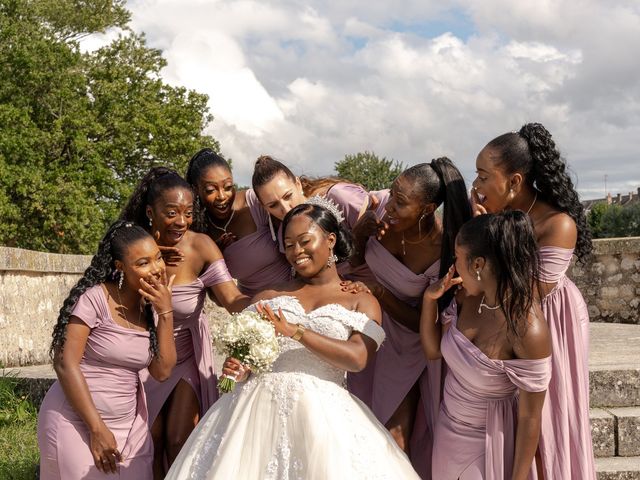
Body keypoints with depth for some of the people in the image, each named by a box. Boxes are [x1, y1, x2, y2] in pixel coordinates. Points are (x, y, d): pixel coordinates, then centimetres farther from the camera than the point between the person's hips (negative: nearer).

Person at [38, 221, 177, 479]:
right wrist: (97, 429, -18)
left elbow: (162, 371, -2)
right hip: (77, 422, -5)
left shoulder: (151, 307, 4)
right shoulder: (94, 298, -15)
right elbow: (65, 364, -18)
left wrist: (166, 311, -11)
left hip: (129, 426, 6)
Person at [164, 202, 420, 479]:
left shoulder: (361, 302, 8)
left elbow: (357, 358, -8)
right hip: (259, 407, 2)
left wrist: (294, 330, -15)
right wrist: (238, 368, -9)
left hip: (322, 413, -2)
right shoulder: (267, 298, 16)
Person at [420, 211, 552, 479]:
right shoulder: (467, 297, -9)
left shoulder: (528, 330, -29)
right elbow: (433, 350, 4)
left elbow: (530, 418, -21)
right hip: (448, 430, 6)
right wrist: (429, 298, -11)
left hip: (489, 443, -6)